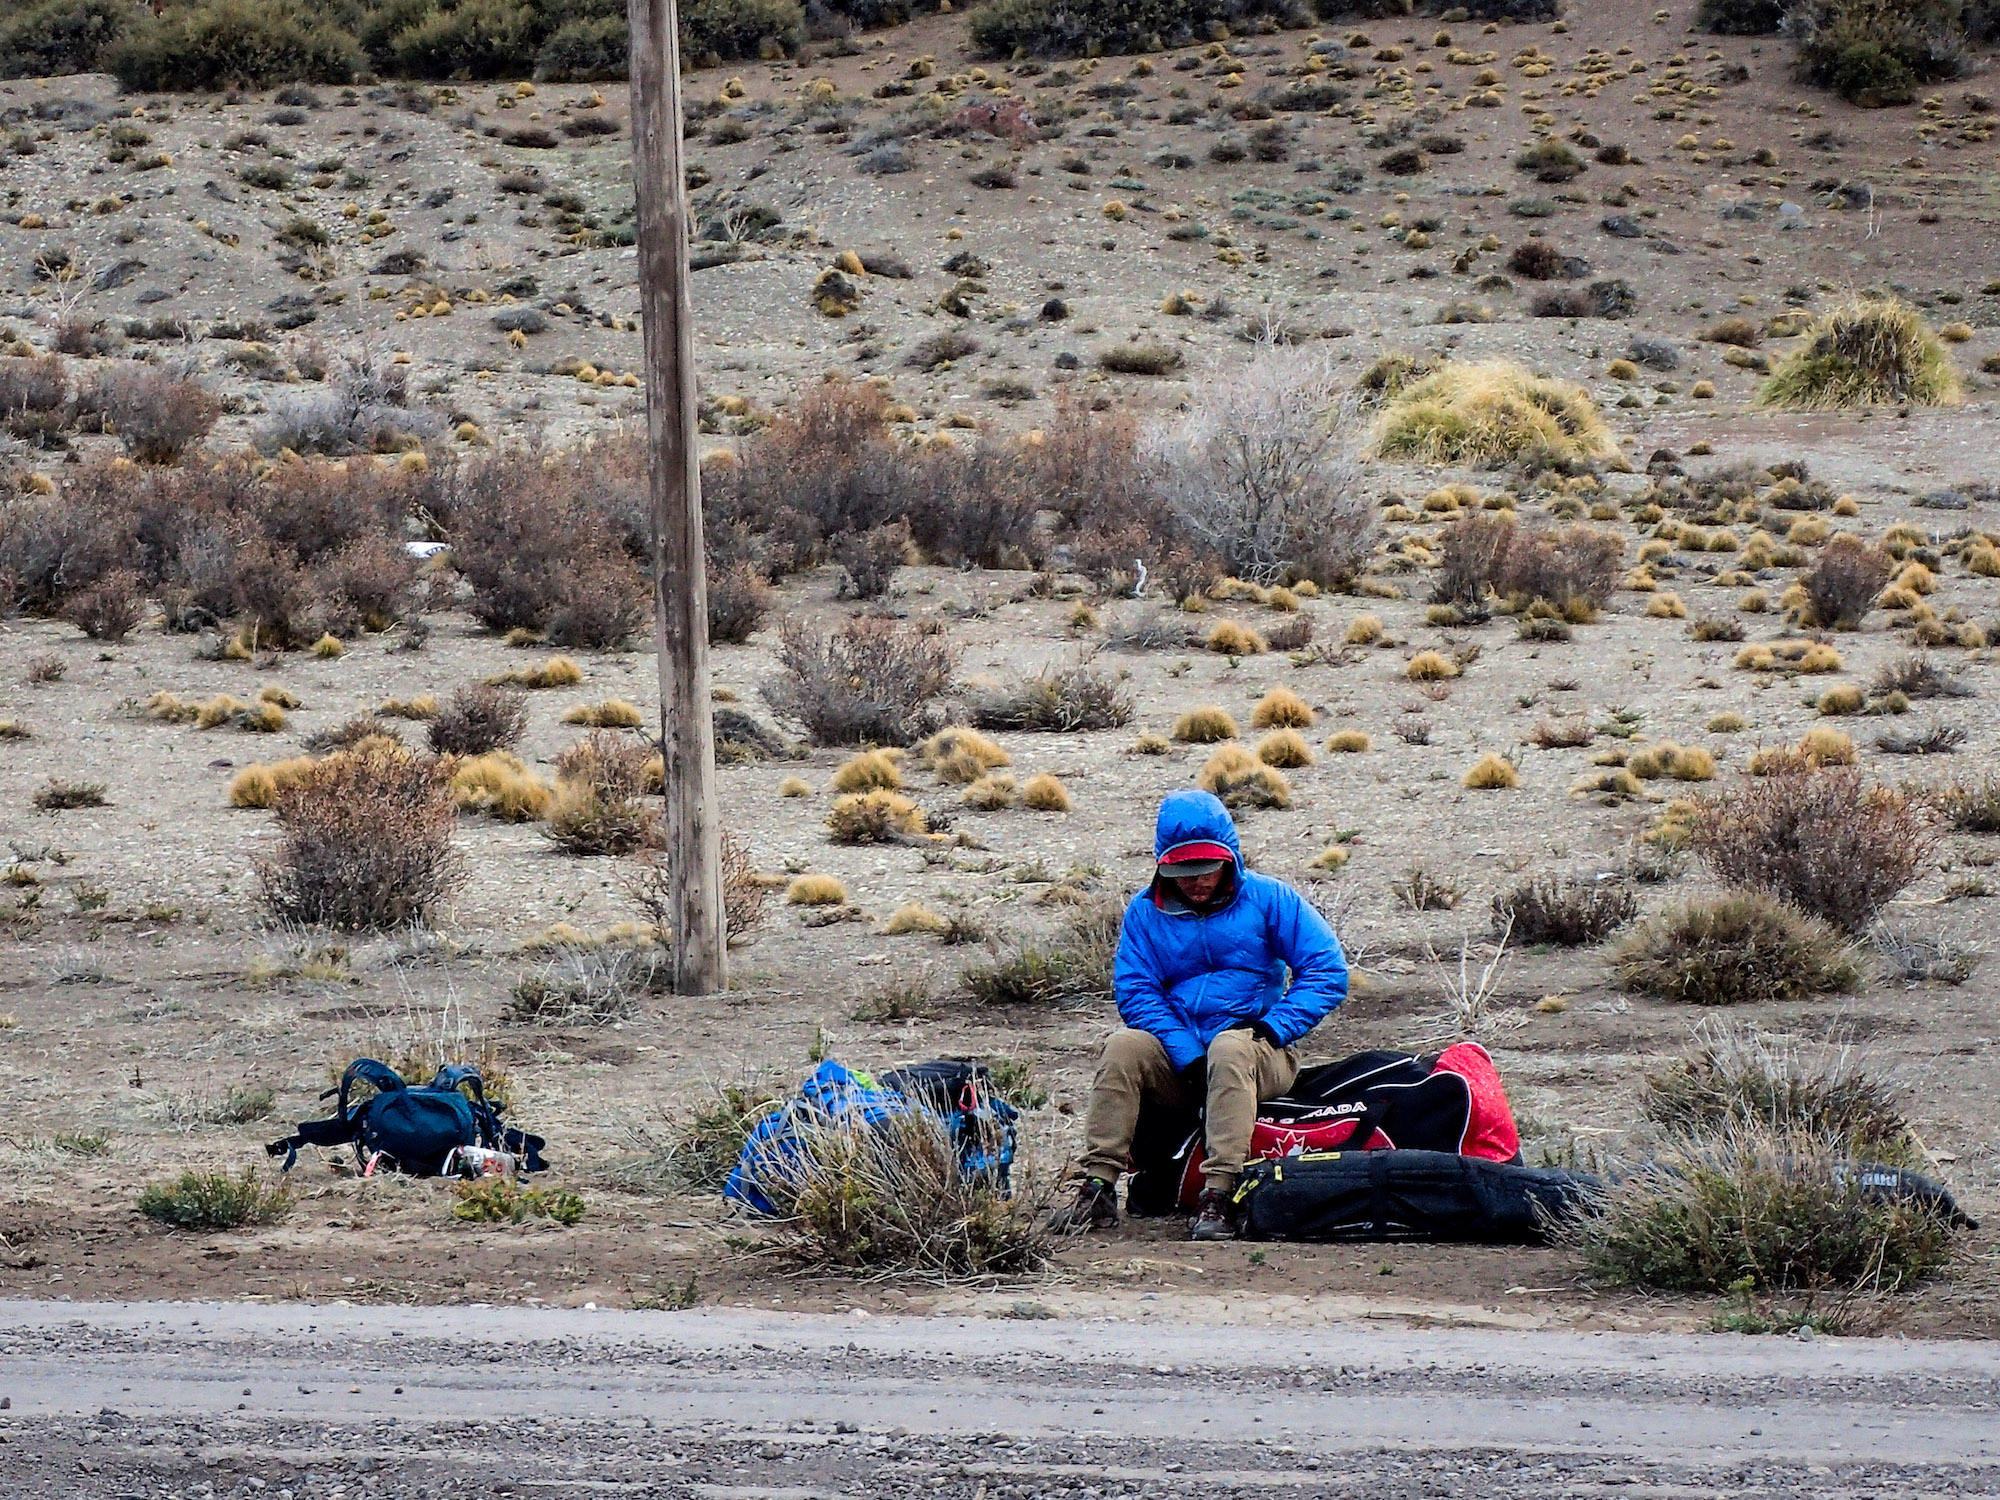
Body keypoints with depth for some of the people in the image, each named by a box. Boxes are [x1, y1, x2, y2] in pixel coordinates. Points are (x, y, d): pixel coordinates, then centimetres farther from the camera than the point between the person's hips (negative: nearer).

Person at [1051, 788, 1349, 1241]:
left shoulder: (1269, 898, 2)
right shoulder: (1146, 912, 8)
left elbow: (1327, 971, -2)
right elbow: (1136, 993, -1)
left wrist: (1273, 1028, -15)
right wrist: (1188, 1056, -16)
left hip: (1261, 1054, -2)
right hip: (1177, 1054, 3)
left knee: (1231, 1046, -36)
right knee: (1124, 1047, -27)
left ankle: (1219, 1196, -45)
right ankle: (1097, 1189, -30)